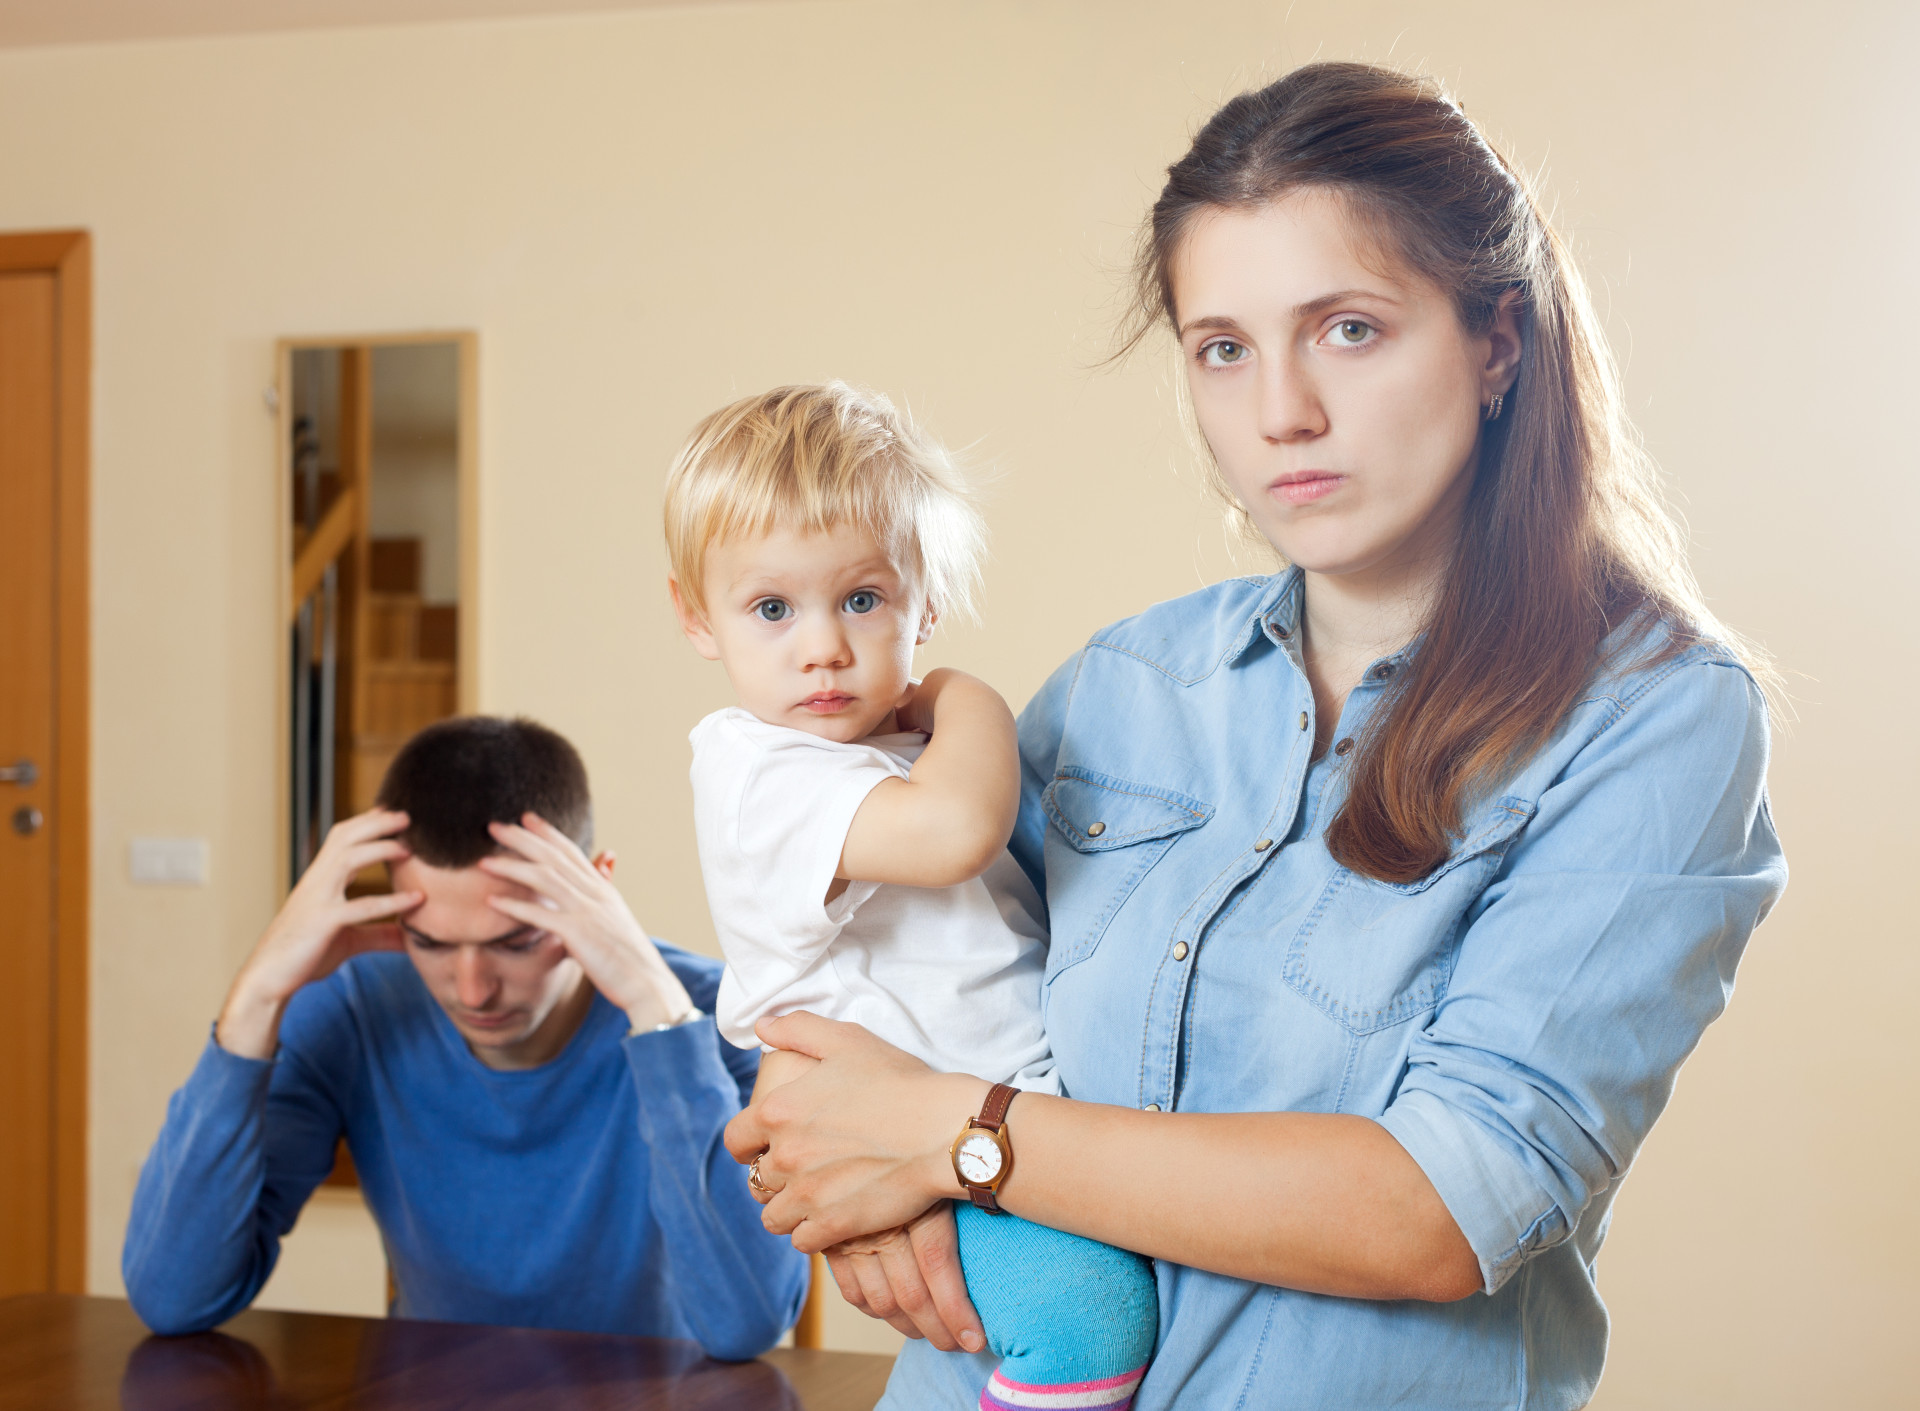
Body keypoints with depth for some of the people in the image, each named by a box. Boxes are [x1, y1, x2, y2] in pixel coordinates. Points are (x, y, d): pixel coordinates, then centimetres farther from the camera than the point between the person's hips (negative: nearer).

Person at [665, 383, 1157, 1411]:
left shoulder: (905, 743, 16)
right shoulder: (761, 770, -15)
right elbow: (955, 831, -31)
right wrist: (973, 703, -12)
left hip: (1023, 1119, 10)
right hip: (930, 1147, -9)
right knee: (1088, 1301, -30)